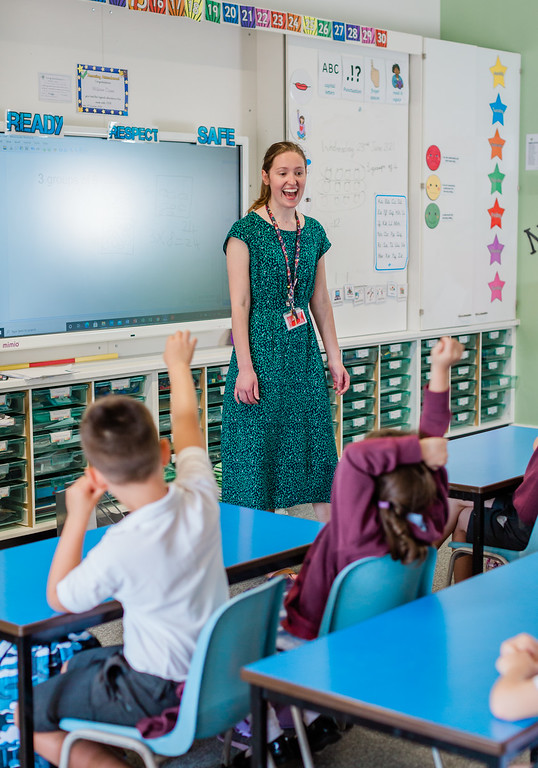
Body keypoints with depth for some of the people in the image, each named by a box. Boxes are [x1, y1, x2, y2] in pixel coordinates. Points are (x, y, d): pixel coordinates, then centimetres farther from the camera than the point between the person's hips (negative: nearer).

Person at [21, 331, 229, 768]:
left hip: (159, 693, -7)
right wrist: (178, 364, 23)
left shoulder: (119, 550, -30)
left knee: (31, 716, 6)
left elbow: (60, 600, -8)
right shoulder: (200, 497, -15)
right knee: (80, 664, 28)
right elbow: (186, 422, 6)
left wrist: (77, 517, -7)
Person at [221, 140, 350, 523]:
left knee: (316, 442, 8)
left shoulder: (313, 231, 10)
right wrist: (244, 367, -15)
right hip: (262, 349, -5)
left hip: (304, 351, 5)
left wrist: (335, 358, 12)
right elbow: (240, 303, -10)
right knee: (258, 446, 0)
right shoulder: (247, 230, -6)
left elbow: (321, 301, 15)